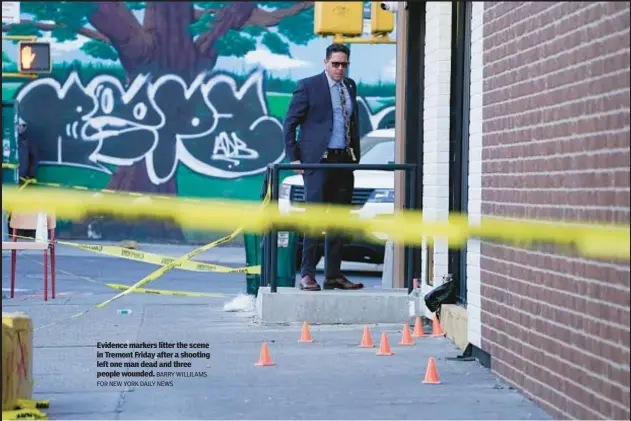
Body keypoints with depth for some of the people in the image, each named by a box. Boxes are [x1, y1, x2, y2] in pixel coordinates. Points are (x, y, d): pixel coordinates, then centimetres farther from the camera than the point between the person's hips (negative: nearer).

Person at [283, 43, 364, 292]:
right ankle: (307, 274, -7)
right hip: (318, 160, -6)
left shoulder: (350, 86, 15)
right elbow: (290, 123, -2)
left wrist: (356, 155, 11)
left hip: (344, 160, 6)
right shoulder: (308, 86, -3)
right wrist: (293, 157, -7)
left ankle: (333, 275, 11)